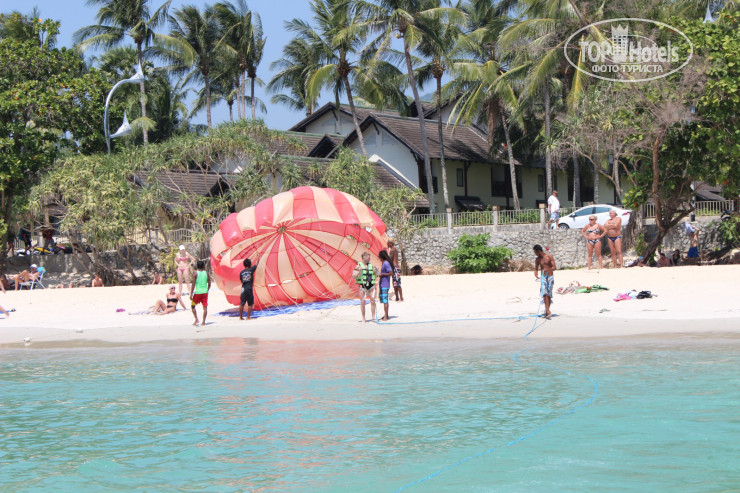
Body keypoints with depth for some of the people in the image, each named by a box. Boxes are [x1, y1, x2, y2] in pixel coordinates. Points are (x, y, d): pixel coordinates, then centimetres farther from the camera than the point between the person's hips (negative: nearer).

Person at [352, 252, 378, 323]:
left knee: (373, 301, -4)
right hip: (362, 286, -3)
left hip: (371, 286, 3)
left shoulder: (371, 266, 10)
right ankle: (363, 319, 7)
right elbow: (354, 275, -8)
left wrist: (375, 271, -2)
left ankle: (373, 317, 4)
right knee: (362, 303, -1)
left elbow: (375, 277, 16)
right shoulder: (359, 266, -1)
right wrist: (359, 270, -20)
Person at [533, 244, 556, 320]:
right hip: (543, 278, 2)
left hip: (550, 277, -2)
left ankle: (547, 311, 10)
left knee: (549, 294, 0)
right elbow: (536, 269, 10)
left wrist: (548, 269, -26)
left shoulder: (549, 257, -4)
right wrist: (536, 274, -12)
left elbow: (555, 267, -8)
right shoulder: (537, 259, 8)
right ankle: (548, 311, -26)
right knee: (544, 293, -17)